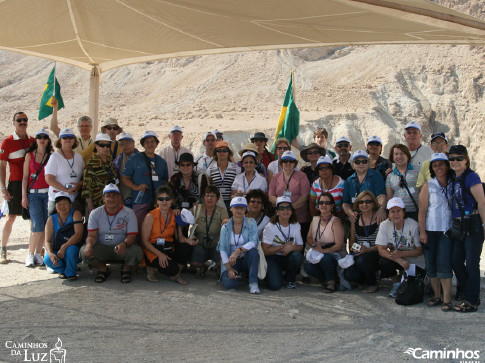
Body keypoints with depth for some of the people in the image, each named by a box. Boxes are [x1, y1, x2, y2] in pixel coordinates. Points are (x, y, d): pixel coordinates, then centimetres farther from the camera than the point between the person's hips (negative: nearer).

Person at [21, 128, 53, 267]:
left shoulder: (51, 156, 7)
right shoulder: (29, 155, 7)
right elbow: (25, 176, 6)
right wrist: (24, 196, 0)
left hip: (47, 193, 1)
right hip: (33, 193, -1)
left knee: (45, 225, 1)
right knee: (38, 226, -11)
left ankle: (38, 253, 15)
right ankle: (30, 254, 3)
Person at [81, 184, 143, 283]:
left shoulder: (128, 213, -5)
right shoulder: (95, 214, 0)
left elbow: (132, 235, -10)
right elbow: (92, 235, -6)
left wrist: (124, 244, -34)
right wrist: (89, 244, -31)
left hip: (122, 249, -1)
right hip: (102, 248, 2)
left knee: (137, 252, -33)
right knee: (84, 250, -27)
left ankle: (126, 269, 5)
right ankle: (103, 269, 5)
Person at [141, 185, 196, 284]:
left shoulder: (175, 216, 6)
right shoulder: (150, 216, -8)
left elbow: (179, 237, 6)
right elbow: (145, 241, -10)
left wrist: (188, 240, -18)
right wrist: (160, 254, -21)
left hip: (170, 249, 5)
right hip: (153, 250, -5)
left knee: (188, 248, -24)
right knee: (172, 269, -31)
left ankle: (175, 275, 0)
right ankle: (152, 268, 4)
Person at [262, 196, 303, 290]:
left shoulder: (296, 225, -1)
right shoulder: (270, 227, -12)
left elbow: (300, 246, -1)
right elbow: (265, 250, -14)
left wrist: (291, 248, -22)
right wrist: (283, 247, -20)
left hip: (288, 257, 3)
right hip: (273, 258, -3)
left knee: (297, 256, -32)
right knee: (275, 285, -24)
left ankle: (290, 279, -3)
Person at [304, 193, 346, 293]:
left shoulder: (335, 222, -11)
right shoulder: (315, 220, 8)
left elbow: (339, 245, -17)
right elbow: (309, 238, 10)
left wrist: (323, 250, -31)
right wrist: (314, 244, -13)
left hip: (336, 254, -5)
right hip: (318, 255, 5)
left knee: (325, 258, -37)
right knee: (307, 266, -25)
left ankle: (331, 282, -10)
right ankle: (326, 279, 3)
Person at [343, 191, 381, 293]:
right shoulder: (355, 219, 10)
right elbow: (352, 239, 18)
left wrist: (368, 249, -23)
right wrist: (353, 248, -4)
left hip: (375, 253, -4)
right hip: (359, 254, 4)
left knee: (362, 259, -36)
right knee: (348, 275, -22)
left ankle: (373, 284, -5)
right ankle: (367, 279, 15)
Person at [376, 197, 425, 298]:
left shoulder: (414, 225, -18)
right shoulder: (384, 225, -12)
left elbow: (420, 251, -11)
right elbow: (381, 250, -16)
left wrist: (401, 254, -27)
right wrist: (400, 260, -30)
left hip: (415, 263, -2)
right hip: (396, 259, 2)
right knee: (383, 263, -29)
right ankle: (397, 283, 3)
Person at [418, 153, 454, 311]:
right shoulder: (428, 185, 1)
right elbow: (422, 210, -1)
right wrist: (422, 232, -7)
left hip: (447, 230, 0)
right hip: (430, 230, 0)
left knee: (444, 263, -7)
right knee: (431, 263, 4)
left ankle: (447, 299, -2)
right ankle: (436, 296, 17)